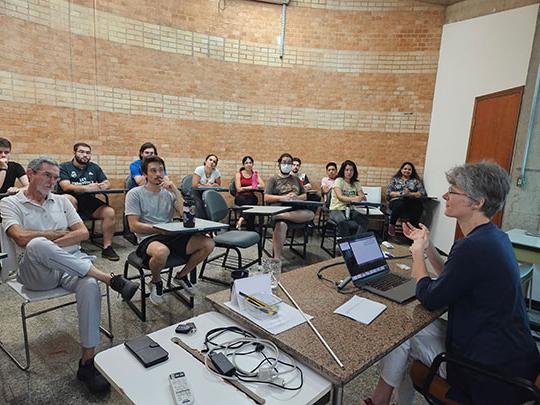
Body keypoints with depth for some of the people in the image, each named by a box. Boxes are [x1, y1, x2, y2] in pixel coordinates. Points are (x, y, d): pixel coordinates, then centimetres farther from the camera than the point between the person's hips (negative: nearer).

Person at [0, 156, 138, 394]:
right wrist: (59, 234, 1)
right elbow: (21, 238, -10)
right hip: (35, 272, -2)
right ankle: (109, 278, -30)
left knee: (89, 285, -31)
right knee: (37, 245, -38)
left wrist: (51, 245, -5)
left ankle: (88, 362, -22)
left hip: (70, 264, 3)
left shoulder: (61, 201, 20)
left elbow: (83, 233, 9)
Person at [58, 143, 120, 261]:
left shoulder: (94, 168, 20)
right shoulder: (64, 167, 6)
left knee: (110, 212, -23)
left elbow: (107, 183, 12)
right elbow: (66, 187, -11)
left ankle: (107, 247, -15)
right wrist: (88, 187, -23)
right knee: (69, 199, -38)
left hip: (90, 202, 3)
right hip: (74, 200, -3)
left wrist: (101, 186, -13)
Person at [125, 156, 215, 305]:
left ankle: (181, 275, 9)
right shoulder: (134, 194, 3)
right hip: (148, 239, -4)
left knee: (208, 244, -17)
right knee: (162, 252, -42)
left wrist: (175, 191, -7)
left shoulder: (169, 192, 14)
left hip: (172, 236, 5)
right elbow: (134, 226, -7)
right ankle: (156, 282, -3)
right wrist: (159, 230, -15)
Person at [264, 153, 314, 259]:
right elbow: (266, 198, 2)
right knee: (281, 224, -39)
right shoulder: (273, 179, 16)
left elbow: (304, 196, 22)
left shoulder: (295, 179, 30)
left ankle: (281, 216, -38)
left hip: (295, 210, 4)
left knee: (310, 214, -31)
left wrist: (297, 197, -2)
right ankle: (277, 259, -40)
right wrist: (282, 198, -13)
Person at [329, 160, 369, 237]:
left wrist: (361, 198, -25)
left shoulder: (356, 183, 12)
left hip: (351, 210, 5)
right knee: (343, 222, -37)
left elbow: (363, 198, 1)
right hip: (337, 210, -4)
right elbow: (340, 197, -21)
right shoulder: (338, 181, -4)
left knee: (364, 219, -25)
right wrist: (352, 199, -40)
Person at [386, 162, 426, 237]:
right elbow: (388, 193, 7)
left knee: (418, 205, -35)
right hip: (397, 201, -1)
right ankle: (391, 225, -20)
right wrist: (401, 193, -8)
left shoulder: (416, 181, 20)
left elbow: (422, 193, 7)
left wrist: (410, 193, -10)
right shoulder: (395, 179, 18)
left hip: (412, 202, 1)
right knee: (400, 204, -39)